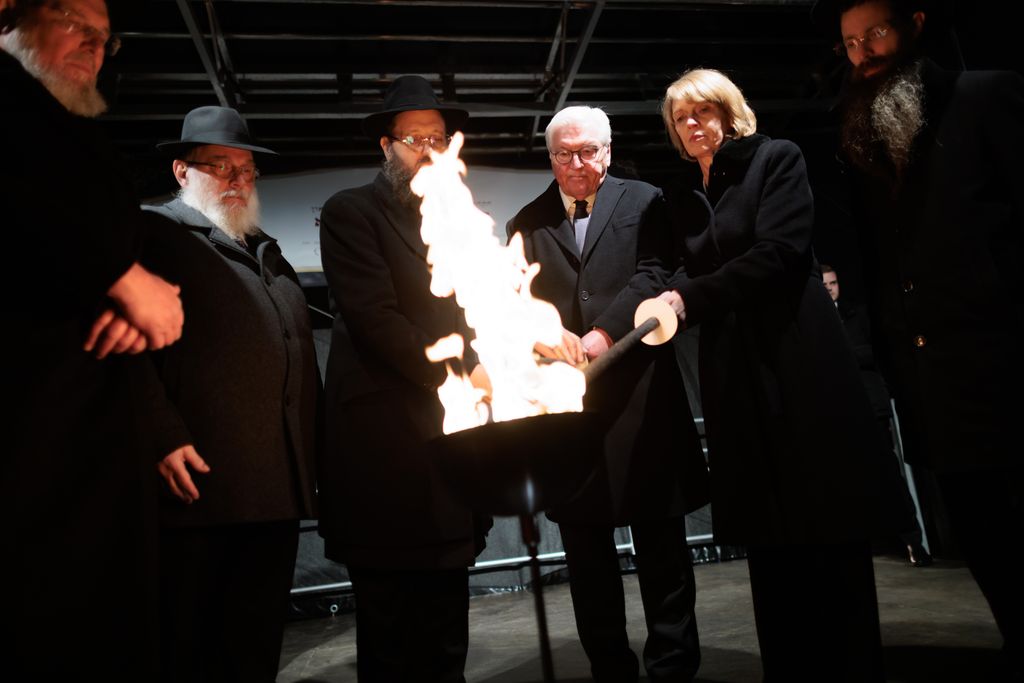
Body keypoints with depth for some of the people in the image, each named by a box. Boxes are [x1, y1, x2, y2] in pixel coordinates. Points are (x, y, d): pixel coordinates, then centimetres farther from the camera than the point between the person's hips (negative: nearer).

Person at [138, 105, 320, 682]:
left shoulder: (269, 253, 24)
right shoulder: (156, 232, 3)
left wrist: (312, 461, 15)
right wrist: (167, 439, -19)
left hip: (278, 491, 6)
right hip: (198, 483, -6)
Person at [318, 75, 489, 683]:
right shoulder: (351, 212, -1)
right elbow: (375, 318, -12)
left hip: (454, 436, 5)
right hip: (385, 445, -5)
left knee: (446, 628, 14)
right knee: (388, 633, 5)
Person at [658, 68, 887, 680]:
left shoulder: (777, 159, 2)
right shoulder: (682, 194, 17)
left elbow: (778, 251, -12)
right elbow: (690, 270, 9)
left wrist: (688, 298, -17)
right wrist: (669, 300, -13)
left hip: (797, 360, -4)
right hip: (733, 371, 5)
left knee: (827, 528, 0)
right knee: (768, 533, 6)